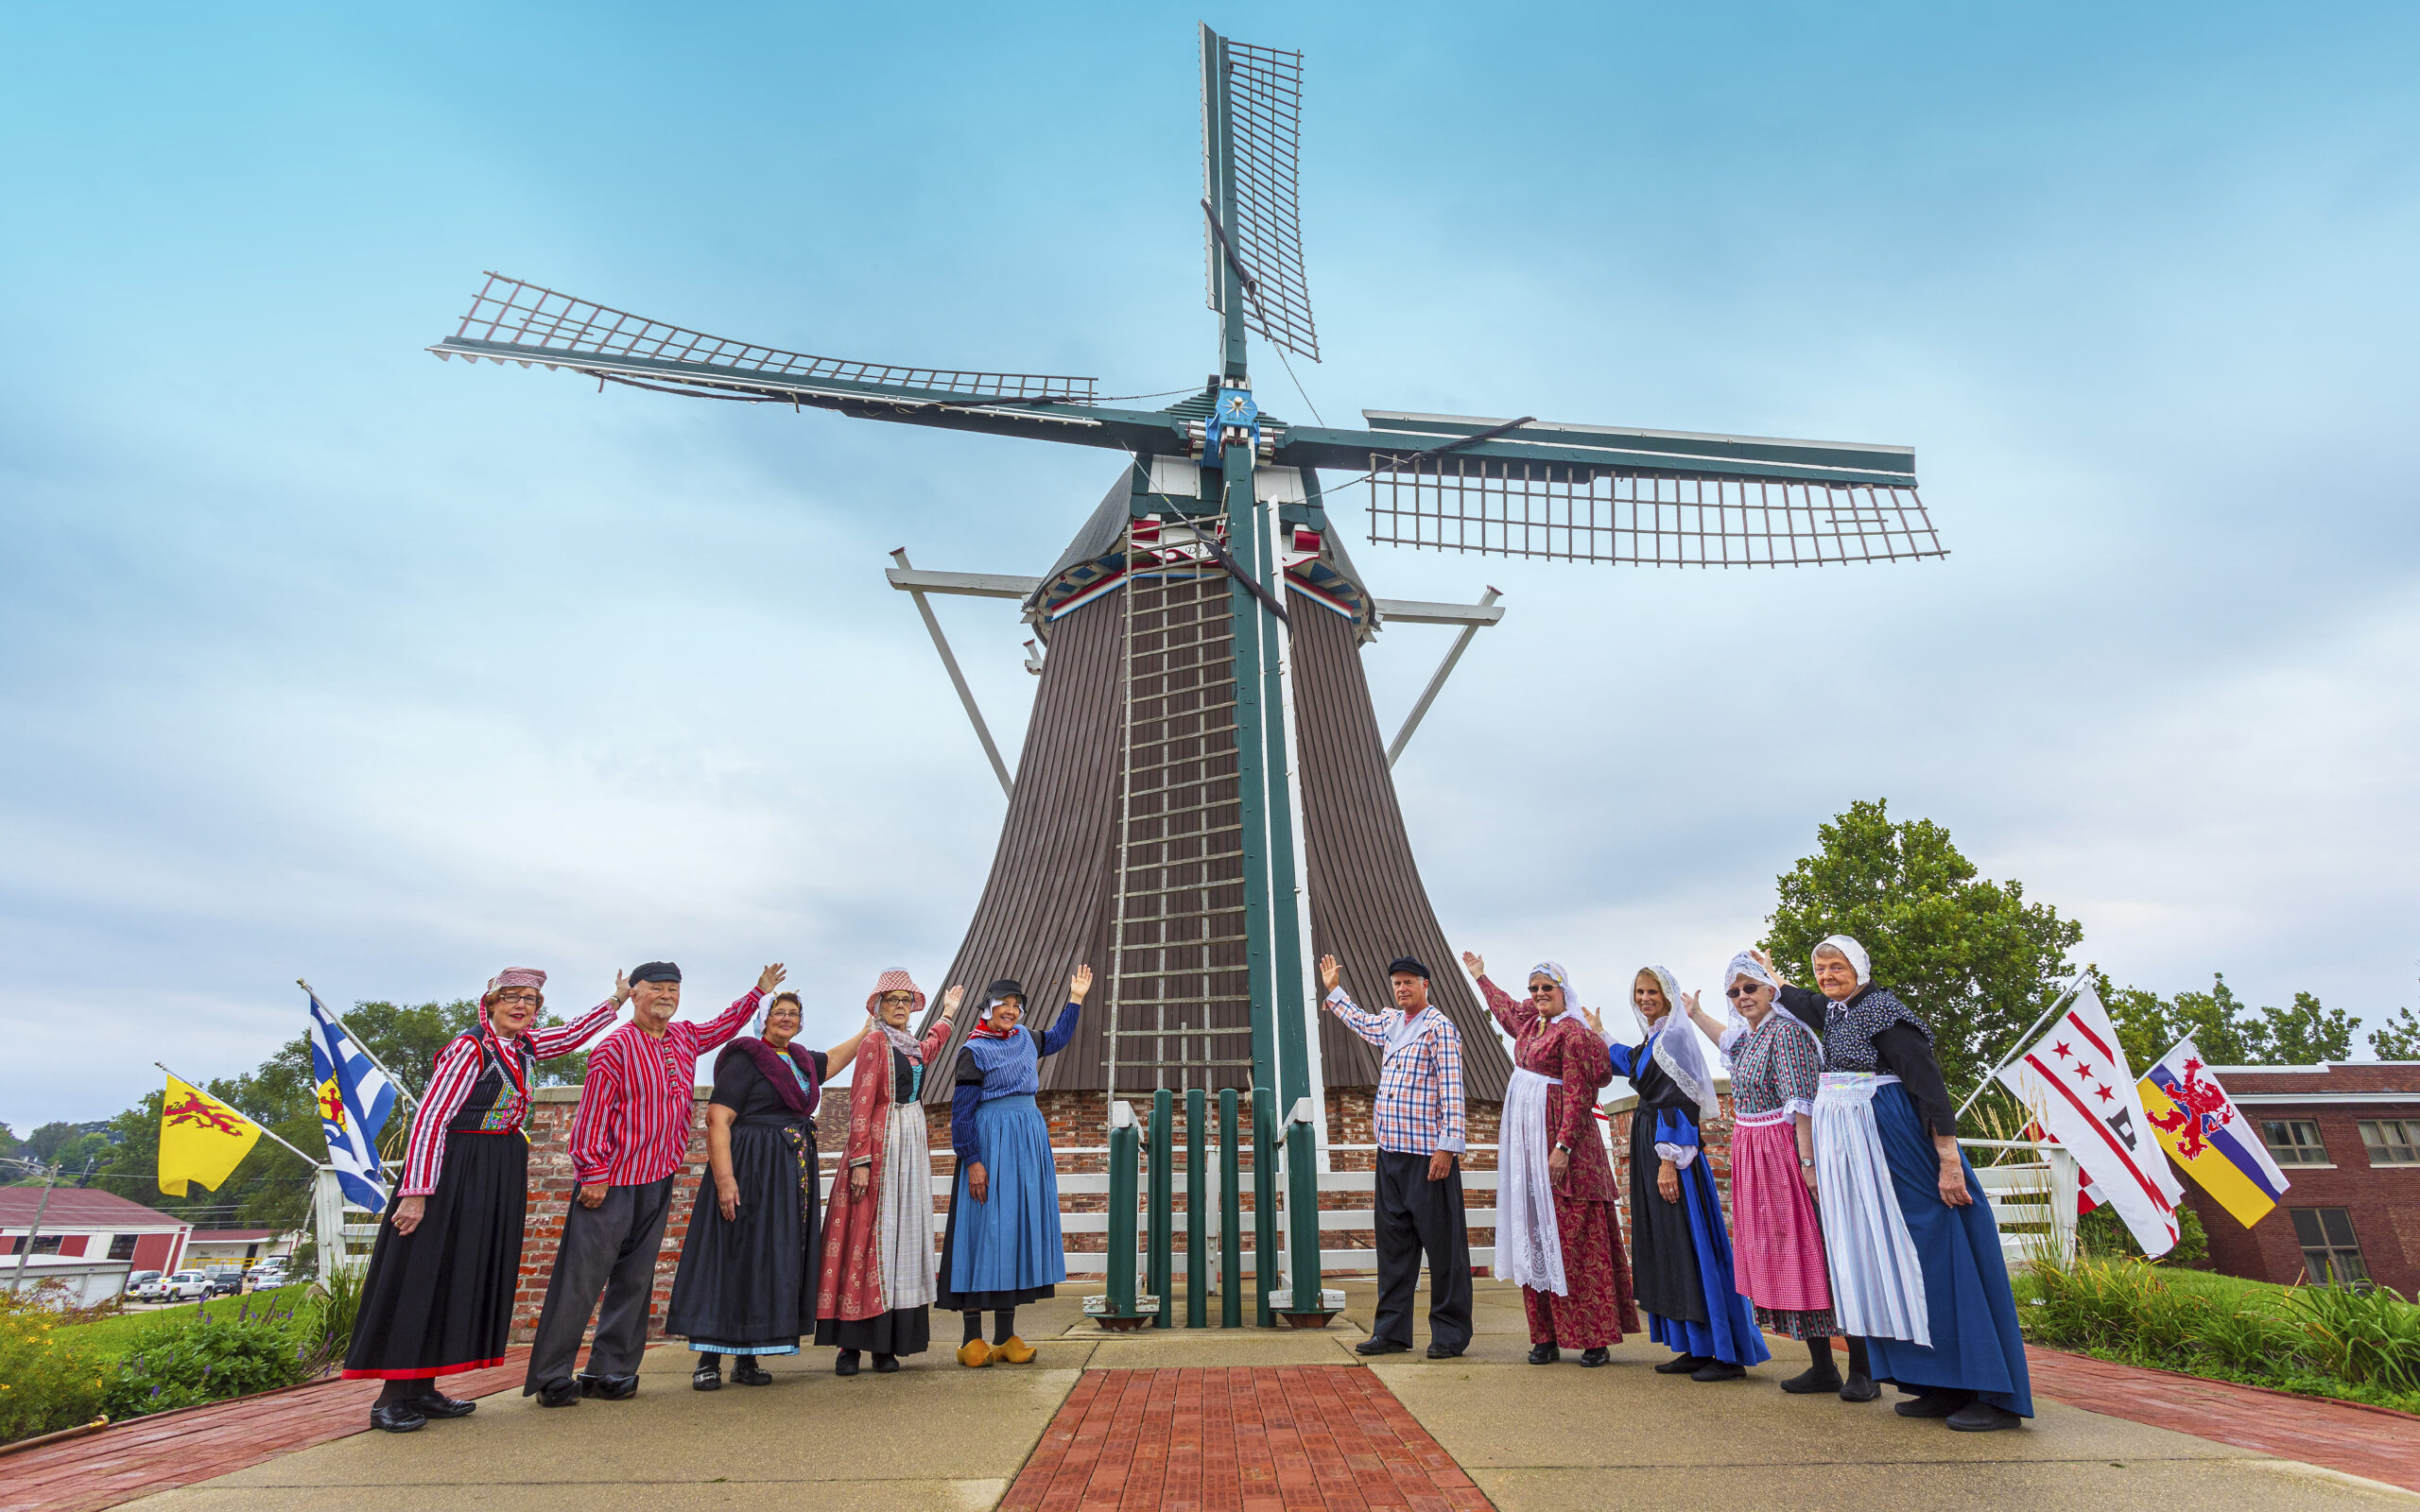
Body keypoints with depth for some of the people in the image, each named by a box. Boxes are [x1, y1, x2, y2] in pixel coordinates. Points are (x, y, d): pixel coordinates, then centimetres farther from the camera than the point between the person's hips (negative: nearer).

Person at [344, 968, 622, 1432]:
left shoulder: (524, 1047, 7)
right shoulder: (469, 1048, -14)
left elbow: (573, 1034, 25)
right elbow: (429, 1118, -18)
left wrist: (617, 1000, 28)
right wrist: (416, 1191, -22)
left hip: (499, 1176, 8)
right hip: (453, 1169, -8)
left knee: (470, 1276, 9)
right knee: (423, 1272, -3)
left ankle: (422, 1388, 18)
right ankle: (392, 1397, 4)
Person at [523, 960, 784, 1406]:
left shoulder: (684, 1038, 9)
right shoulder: (614, 1047, -12)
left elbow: (722, 1027, 30)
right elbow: (592, 1117, -14)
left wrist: (758, 992, 31)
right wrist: (593, 1175, -15)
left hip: (659, 1181, 7)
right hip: (612, 1183, -7)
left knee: (635, 1279, 11)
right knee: (582, 1277, -2)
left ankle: (609, 1371, 20)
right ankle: (551, 1378, 10)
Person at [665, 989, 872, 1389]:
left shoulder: (801, 1061, 14)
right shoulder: (744, 1058, -8)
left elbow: (834, 1058, 36)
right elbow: (717, 1120, -16)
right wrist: (724, 1179, -24)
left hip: (793, 1175, 7)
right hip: (751, 1170, -7)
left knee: (774, 1261, 8)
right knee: (733, 1257, -3)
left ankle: (746, 1358, 16)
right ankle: (708, 1360, 6)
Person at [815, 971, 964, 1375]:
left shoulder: (910, 1047, 16)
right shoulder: (874, 1044, -6)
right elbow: (860, 1105, -13)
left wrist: (948, 1014, 51)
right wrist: (860, 1160, -20)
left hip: (912, 1144, 7)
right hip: (880, 1144, -7)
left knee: (903, 1235, 4)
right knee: (869, 1235, -7)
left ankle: (886, 1344, 9)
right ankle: (850, 1345, -1)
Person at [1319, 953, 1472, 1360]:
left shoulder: (1439, 1027, -7)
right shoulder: (1390, 1024, 15)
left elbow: (1452, 1091, -13)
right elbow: (1359, 1021, 39)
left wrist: (1448, 1147, -19)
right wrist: (1334, 989, 44)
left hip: (1428, 1154, -7)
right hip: (1390, 1151, 8)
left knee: (1441, 1243, 0)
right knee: (1393, 1241, 11)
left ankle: (1450, 1334, 10)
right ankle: (1392, 1330, 18)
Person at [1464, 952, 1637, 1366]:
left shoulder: (1572, 1034, -10)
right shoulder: (1529, 1022, 13)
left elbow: (1577, 1096, -16)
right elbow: (1504, 1006, 36)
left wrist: (1563, 1146, -22)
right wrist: (1480, 977, 49)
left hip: (1561, 1138, -8)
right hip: (1527, 1141, 8)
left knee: (1573, 1238, -5)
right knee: (1534, 1236, 7)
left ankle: (1595, 1338, 3)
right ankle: (1546, 1337, 12)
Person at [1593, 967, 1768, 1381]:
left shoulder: (1674, 1035, -12)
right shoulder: (1651, 1038, 14)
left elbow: (1681, 1102, -18)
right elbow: (1630, 1064, 36)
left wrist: (1669, 1160, -22)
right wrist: (1600, 1035, 43)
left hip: (1670, 1149, -9)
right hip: (1649, 1149, 10)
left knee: (1689, 1244, -6)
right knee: (1665, 1248, 11)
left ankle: (1728, 1354, 2)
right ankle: (1696, 1350, 17)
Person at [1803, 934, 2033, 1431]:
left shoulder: (1882, 1010, -11)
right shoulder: (1835, 1013, 12)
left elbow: (1928, 1082, -18)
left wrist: (1949, 1161, -22)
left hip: (1893, 1144, -9)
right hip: (1850, 1151, 9)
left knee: (1936, 1258, -5)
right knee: (1882, 1260, 8)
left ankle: (1995, 1395, 3)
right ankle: (1941, 1387, 16)